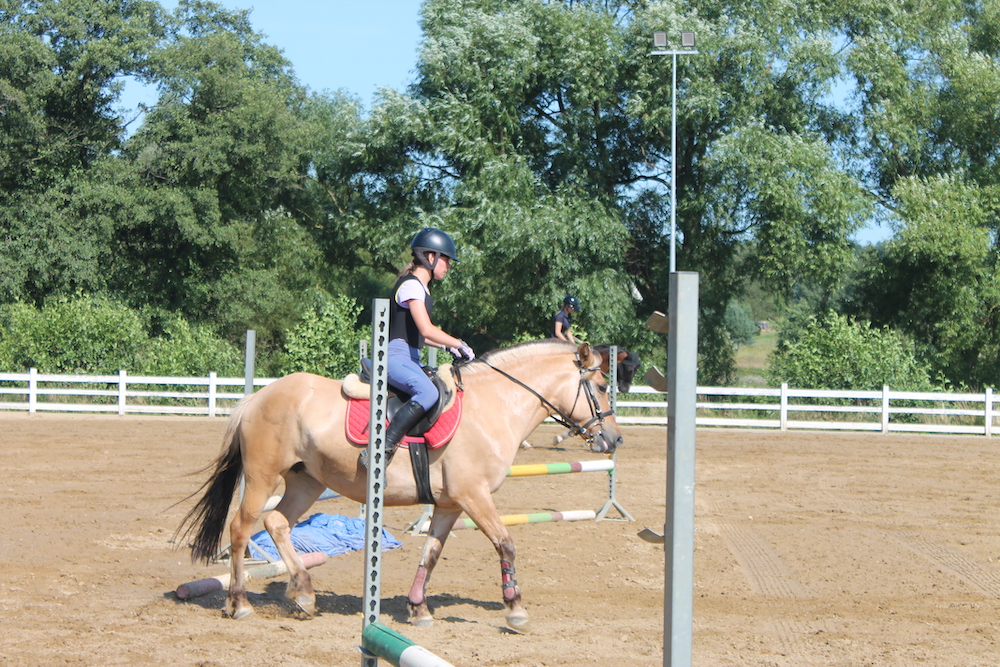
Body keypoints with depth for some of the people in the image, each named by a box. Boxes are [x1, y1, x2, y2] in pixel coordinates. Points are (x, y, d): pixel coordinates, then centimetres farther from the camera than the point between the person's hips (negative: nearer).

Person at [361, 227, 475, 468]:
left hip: (409, 359, 11)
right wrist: (459, 344, -11)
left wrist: (447, 346, 17)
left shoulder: (421, 288, 20)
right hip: (396, 356, -11)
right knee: (428, 392, -33)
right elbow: (426, 330, -21)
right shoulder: (411, 286, -11)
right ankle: (381, 450, -37)